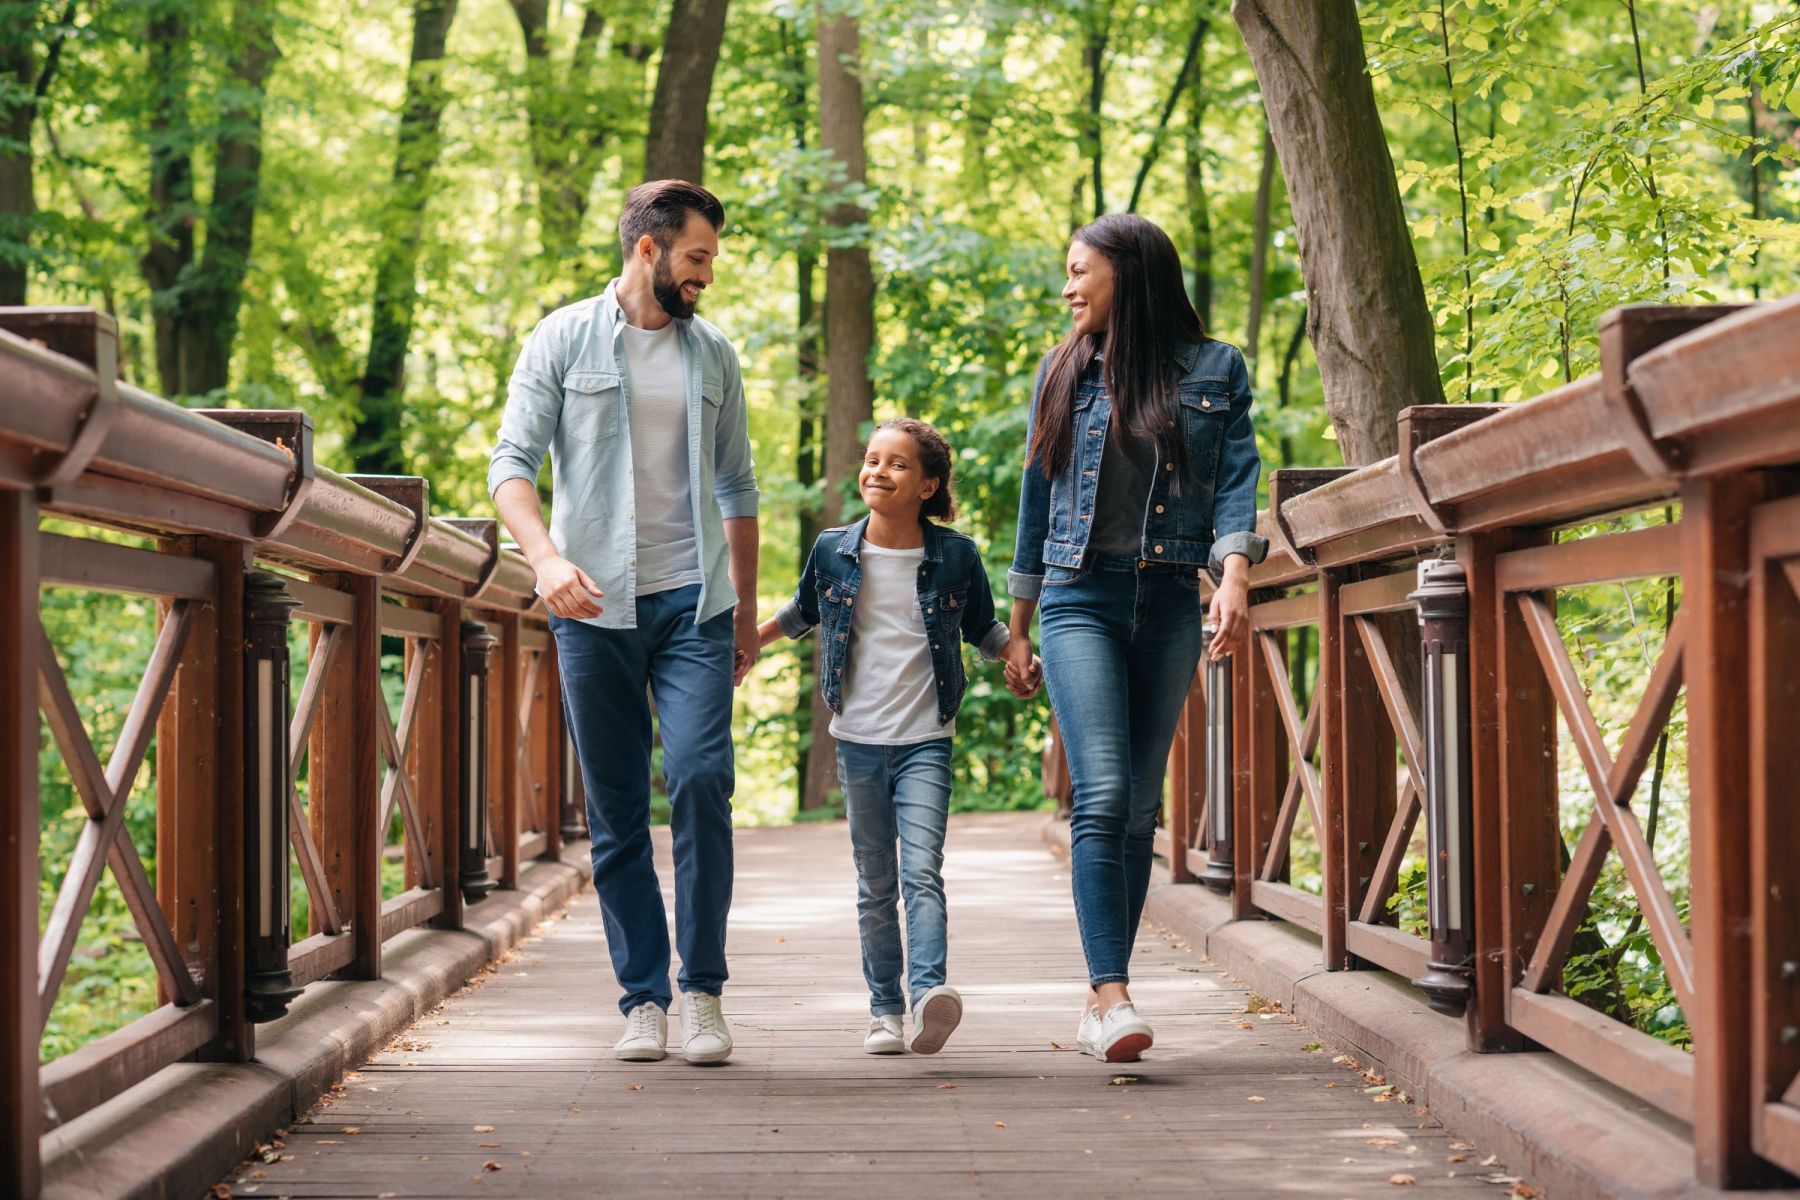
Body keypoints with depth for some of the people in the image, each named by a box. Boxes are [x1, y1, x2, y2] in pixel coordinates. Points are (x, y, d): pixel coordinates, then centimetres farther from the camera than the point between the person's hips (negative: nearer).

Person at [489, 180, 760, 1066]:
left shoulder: (713, 355, 14)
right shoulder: (563, 342, 4)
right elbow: (511, 465, -3)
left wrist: (747, 609, 18)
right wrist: (546, 556, -21)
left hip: (693, 601, 1)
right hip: (595, 604, -1)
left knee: (701, 777, -15)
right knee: (616, 810, 2)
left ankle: (703, 989, -6)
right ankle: (643, 998, 9)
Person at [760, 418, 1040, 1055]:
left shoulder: (956, 556, -2)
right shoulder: (833, 551, 2)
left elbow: (984, 629, 13)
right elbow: (802, 612, 22)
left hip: (925, 743, -2)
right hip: (859, 740, 2)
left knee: (922, 871, -17)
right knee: (875, 884, 7)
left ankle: (927, 991, -31)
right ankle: (884, 1009, 13)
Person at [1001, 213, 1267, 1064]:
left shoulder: (1215, 371, 6)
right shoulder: (1065, 372, 10)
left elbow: (1235, 482, -1)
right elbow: (1037, 498, 15)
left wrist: (1235, 574, -20)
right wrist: (1017, 628, 16)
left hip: (1169, 605, 1)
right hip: (1080, 600, -1)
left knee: (1140, 806, 4)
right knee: (1102, 794, -16)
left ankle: (1101, 1000, 11)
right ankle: (1113, 996, -23)